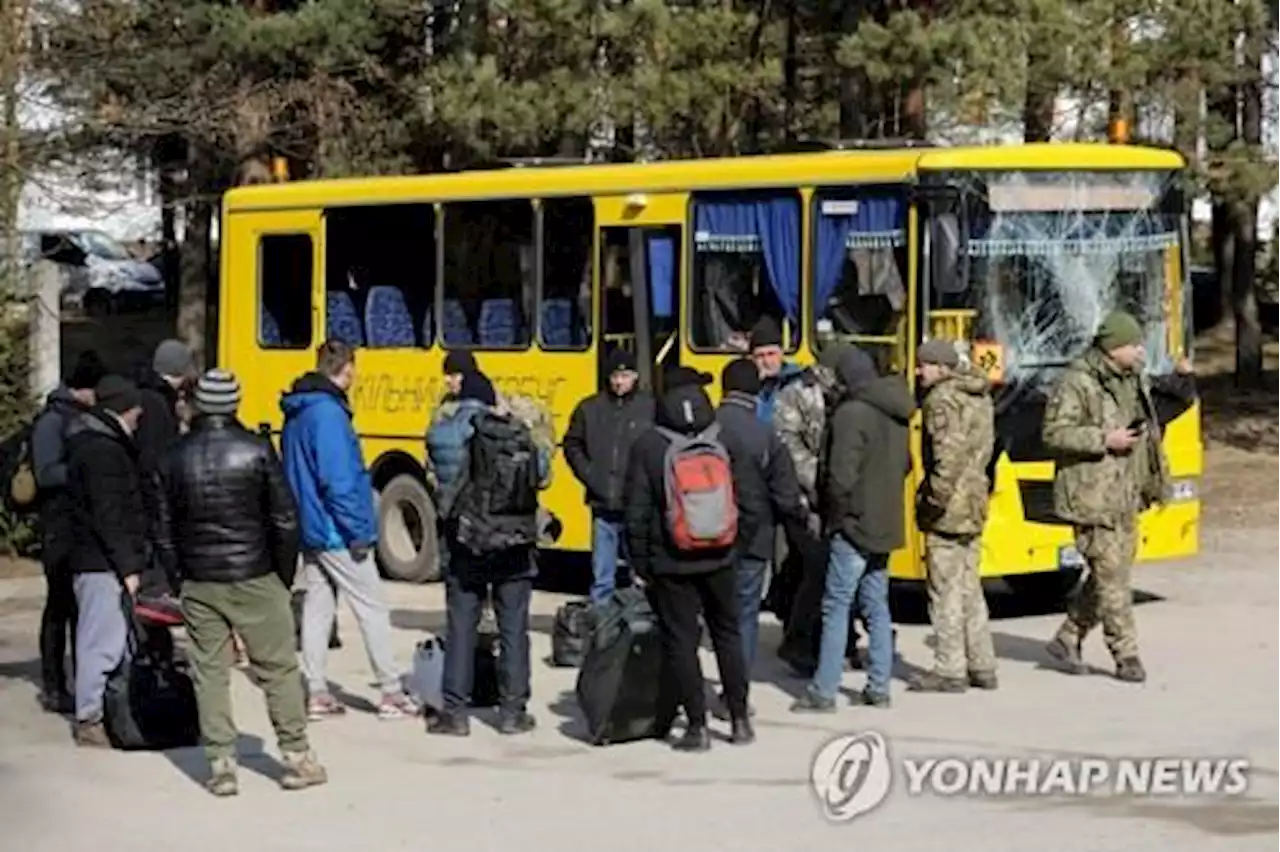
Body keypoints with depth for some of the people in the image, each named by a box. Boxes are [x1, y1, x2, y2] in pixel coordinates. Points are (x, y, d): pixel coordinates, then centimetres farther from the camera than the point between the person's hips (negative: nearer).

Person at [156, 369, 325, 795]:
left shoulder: (175, 458, 1)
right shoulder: (256, 450, -7)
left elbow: (164, 531, 5)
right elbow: (285, 518, -6)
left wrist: (180, 578, 14)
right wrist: (285, 575, 5)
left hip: (199, 584, 2)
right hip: (255, 580, -2)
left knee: (210, 672, 8)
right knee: (278, 668, 8)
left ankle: (220, 765, 6)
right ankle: (296, 758, 12)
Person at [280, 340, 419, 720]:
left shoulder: (297, 412, 10)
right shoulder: (328, 412, -19)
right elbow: (337, 480, -24)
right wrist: (359, 531, -20)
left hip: (310, 530, 9)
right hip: (338, 534, -9)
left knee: (317, 608, 11)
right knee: (373, 608, 0)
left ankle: (317, 694, 12)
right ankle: (392, 693, 5)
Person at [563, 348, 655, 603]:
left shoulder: (650, 408, -6)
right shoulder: (590, 408, 5)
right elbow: (572, 444, 16)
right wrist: (588, 474, 4)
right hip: (602, 507, 3)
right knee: (601, 578, 9)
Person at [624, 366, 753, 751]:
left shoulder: (647, 447, -9)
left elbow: (637, 512, -7)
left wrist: (641, 561, 2)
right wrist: (742, 539, 16)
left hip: (671, 563, -3)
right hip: (719, 559, 3)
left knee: (680, 642, 5)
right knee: (728, 635, 16)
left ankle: (697, 726, 4)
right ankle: (740, 719, 20)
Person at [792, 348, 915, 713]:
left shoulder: (852, 414, -18)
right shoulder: (895, 413, 9)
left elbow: (841, 476, -20)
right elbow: (904, 465, 18)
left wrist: (834, 516, -7)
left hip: (855, 524, -8)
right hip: (886, 525, 8)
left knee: (836, 608, -4)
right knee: (877, 607, 13)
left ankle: (822, 693, -3)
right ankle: (878, 687, 14)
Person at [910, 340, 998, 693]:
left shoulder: (943, 399, -14)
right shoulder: (979, 397, 15)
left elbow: (949, 453, -23)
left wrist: (935, 500, -21)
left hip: (948, 508, -9)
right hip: (974, 504, 9)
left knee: (946, 590, -3)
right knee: (969, 587, 16)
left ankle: (949, 670, -1)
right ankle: (982, 666, 19)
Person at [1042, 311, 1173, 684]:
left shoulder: (1132, 380, 13)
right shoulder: (1078, 383, -14)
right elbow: (1054, 433, -17)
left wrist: (1154, 480, 20)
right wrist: (1103, 440, -23)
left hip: (1125, 496, 9)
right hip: (1091, 496, -9)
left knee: (1114, 572, 11)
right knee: (1110, 576, -6)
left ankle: (1068, 638, 23)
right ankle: (1126, 656, 0)